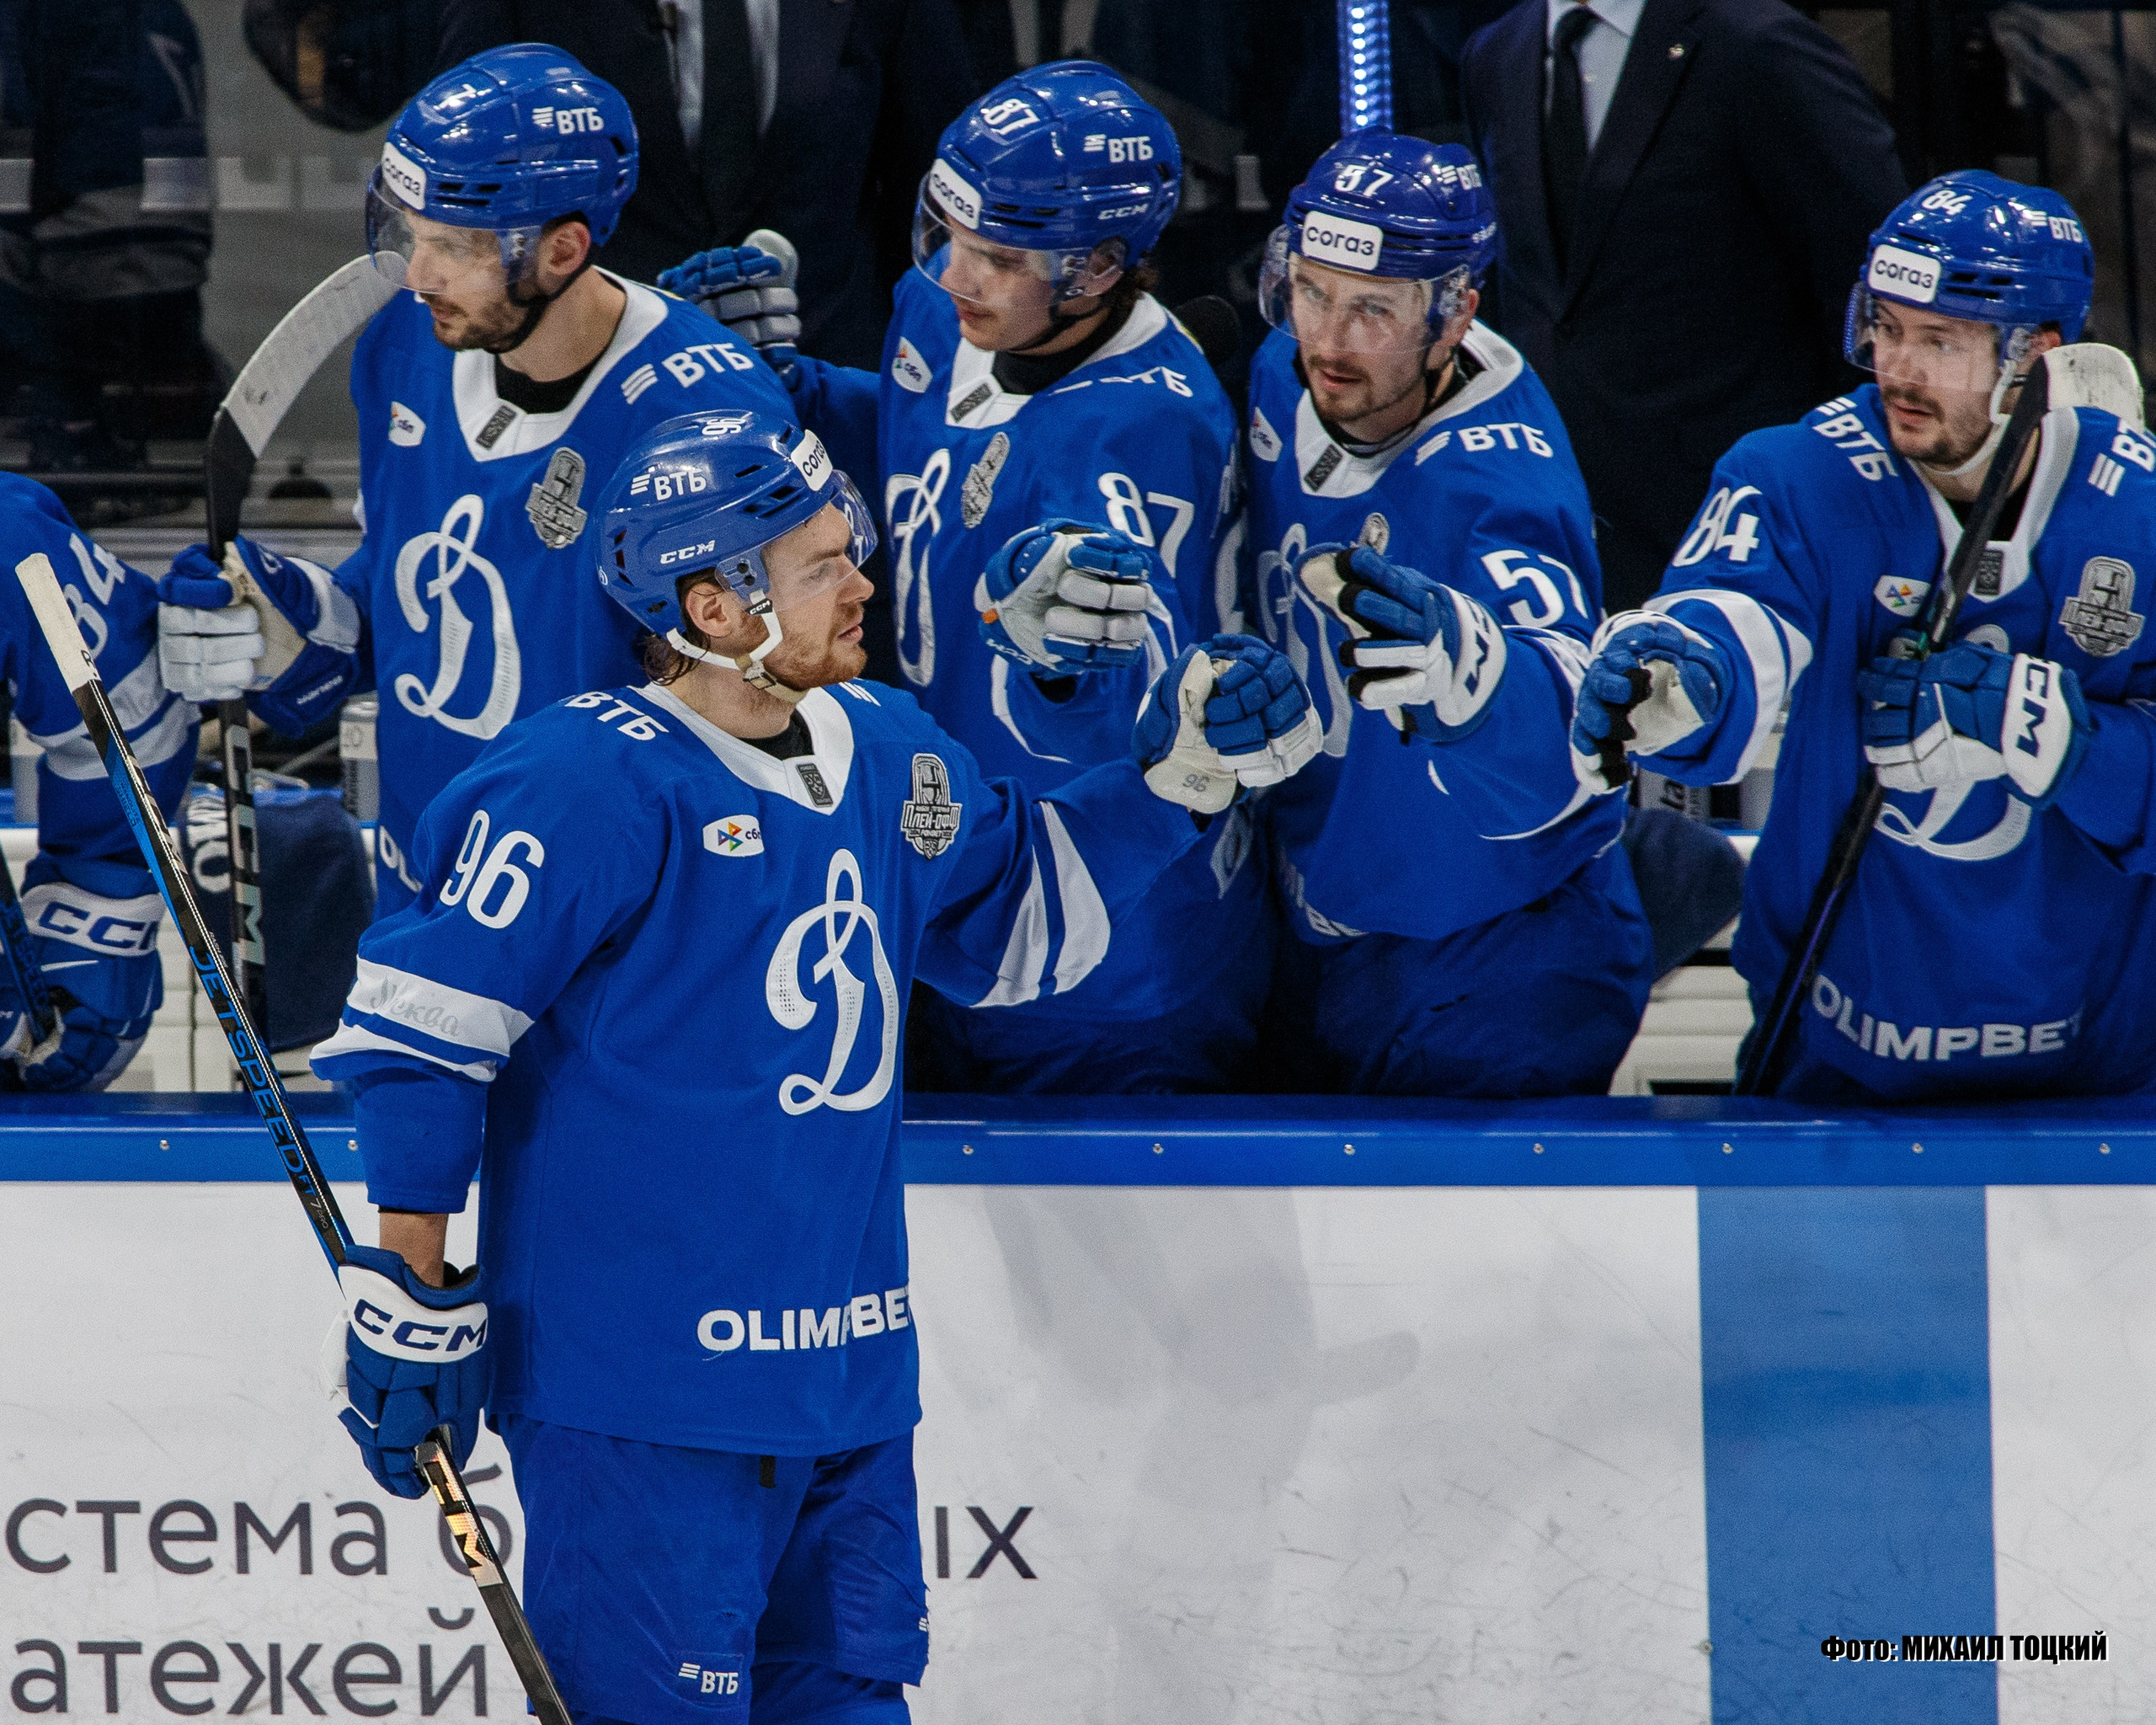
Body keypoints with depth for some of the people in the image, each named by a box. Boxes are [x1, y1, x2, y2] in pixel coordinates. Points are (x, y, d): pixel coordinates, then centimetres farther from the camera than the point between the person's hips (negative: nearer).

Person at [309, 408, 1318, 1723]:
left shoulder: (886, 754, 10)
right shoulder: (596, 784, -16)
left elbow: (1019, 913, 26)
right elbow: (417, 1018, -14)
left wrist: (1177, 773, 12)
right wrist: (409, 1293, -13)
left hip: (848, 1371, 8)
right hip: (643, 1387, -8)